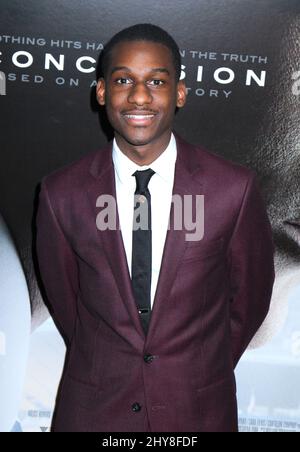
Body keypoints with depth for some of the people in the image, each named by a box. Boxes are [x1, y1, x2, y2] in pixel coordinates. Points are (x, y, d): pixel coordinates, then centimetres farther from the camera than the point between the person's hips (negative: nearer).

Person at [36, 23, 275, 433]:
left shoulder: (235, 189, -15)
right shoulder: (61, 195, -12)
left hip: (199, 409, 0)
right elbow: (63, 298, 1)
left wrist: (207, 374, 6)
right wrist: (101, 370, 9)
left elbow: (250, 296, -2)